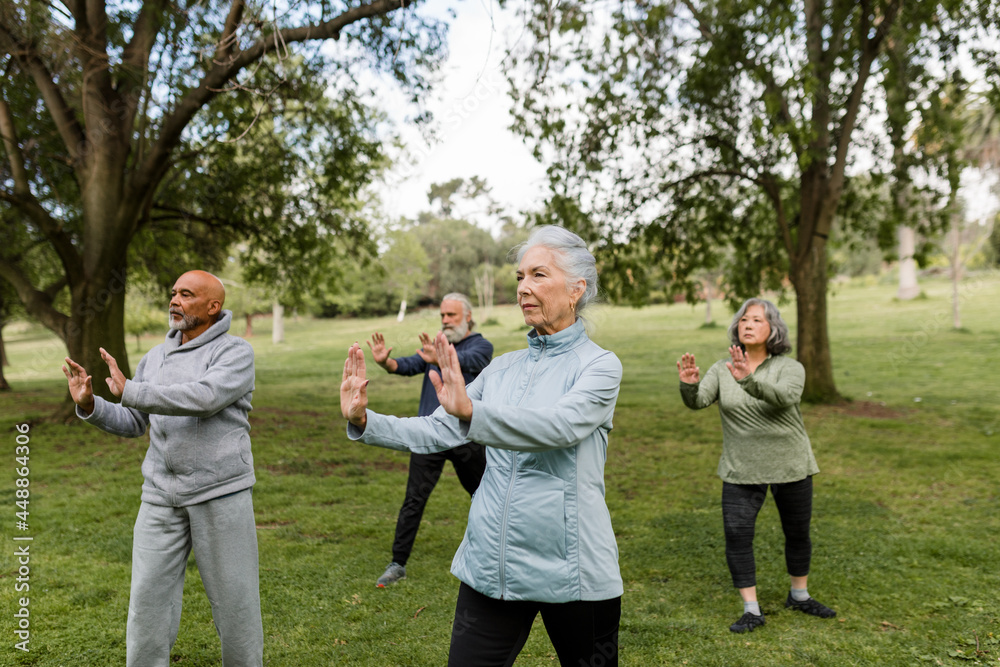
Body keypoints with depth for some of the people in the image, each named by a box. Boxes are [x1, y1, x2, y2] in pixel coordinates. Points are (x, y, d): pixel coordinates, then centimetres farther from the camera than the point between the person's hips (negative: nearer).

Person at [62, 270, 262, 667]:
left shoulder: (236, 353, -6)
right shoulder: (156, 358, 12)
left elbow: (204, 397, -25)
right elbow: (131, 425, 16)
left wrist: (129, 391, -19)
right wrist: (88, 404, -3)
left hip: (221, 494, -5)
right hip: (162, 497, 5)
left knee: (234, 597, 5)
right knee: (148, 600, 6)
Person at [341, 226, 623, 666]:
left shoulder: (599, 365, -7)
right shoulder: (504, 368, 9)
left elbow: (559, 425, -26)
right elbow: (436, 431, 7)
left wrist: (471, 411, -40)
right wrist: (364, 422, -7)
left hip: (570, 571, -4)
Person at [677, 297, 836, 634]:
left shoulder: (790, 368, -8)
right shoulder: (721, 370, -1)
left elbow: (784, 397, -30)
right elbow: (697, 401, -16)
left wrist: (748, 379, -47)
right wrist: (689, 384, -39)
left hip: (790, 466, 0)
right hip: (742, 469, 1)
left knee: (798, 533, 14)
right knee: (737, 534, -8)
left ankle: (799, 596, 38)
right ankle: (751, 610, 6)